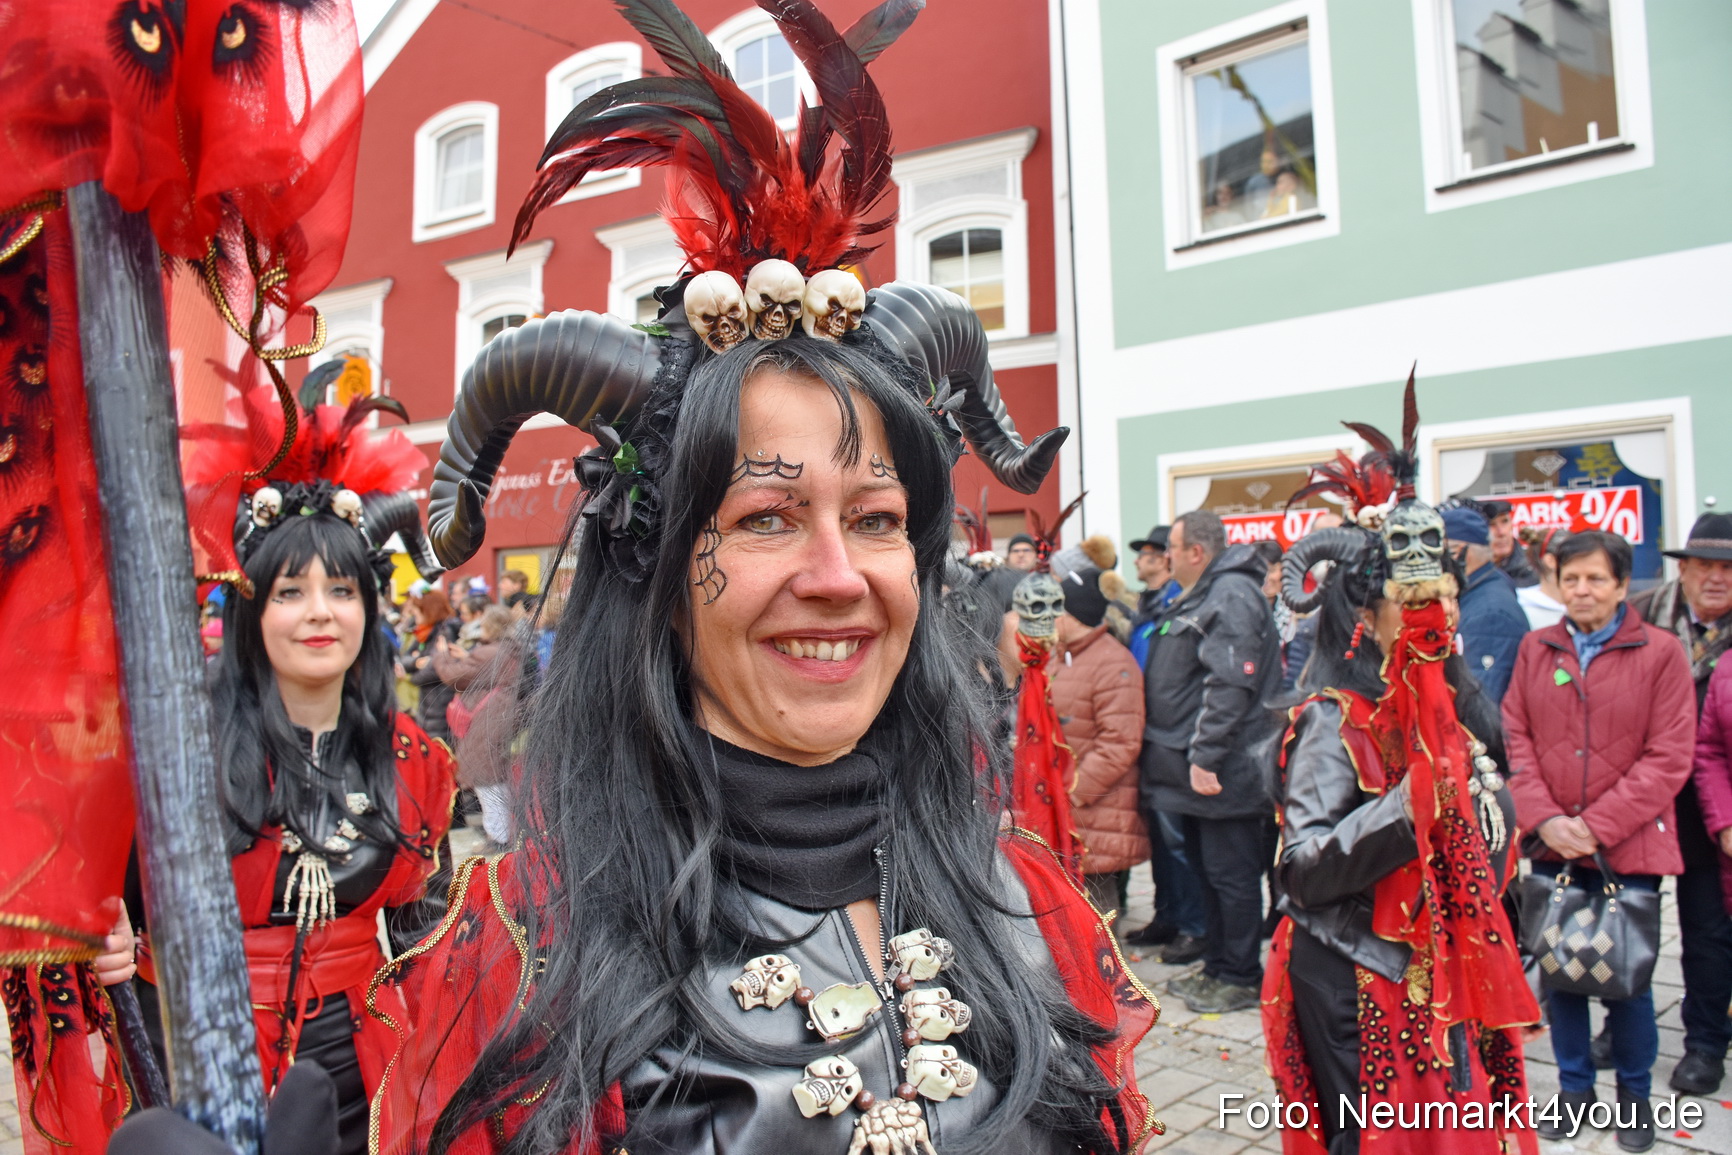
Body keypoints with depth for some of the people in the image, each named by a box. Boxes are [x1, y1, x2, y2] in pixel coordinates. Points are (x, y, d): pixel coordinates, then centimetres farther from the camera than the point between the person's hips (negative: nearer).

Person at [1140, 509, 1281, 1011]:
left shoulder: (1232, 596, -16)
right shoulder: (1201, 596, 17)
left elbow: (1230, 685, -25)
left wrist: (1205, 756, -26)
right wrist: (1192, 757, 23)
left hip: (1222, 770, -11)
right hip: (1198, 765, 11)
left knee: (1230, 873, 0)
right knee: (1205, 866, 18)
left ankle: (1242, 979, 12)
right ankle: (1217, 966, 30)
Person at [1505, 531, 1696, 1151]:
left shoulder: (1660, 653, -4)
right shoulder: (1535, 649, 5)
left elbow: (1669, 758, -8)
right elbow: (1516, 740, 2)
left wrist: (1598, 825, -14)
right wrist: (1544, 819, -10)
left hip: (1628, 846, -2)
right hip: (1551, 845, 3)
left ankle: (1634, 1091, 28)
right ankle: (1574, 1086, 29)